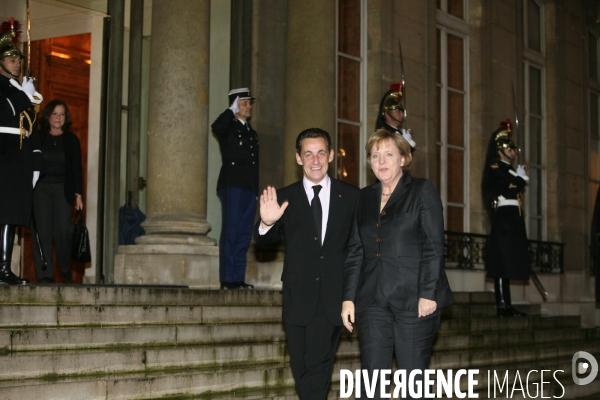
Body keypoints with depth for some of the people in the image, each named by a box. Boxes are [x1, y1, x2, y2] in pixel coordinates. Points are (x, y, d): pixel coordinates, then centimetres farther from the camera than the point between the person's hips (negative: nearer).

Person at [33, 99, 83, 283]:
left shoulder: (71, 140, 10)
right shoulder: (38, 137, 8)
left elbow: (76, 168, 9)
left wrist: (78, 194, 2)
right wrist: (29, 189, -4)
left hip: (63, 189, 0)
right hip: (40, 189, 0)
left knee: (63, 230, -9)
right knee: (42, 230, -7)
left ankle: (66, 271, 12)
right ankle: (45, 275, -5)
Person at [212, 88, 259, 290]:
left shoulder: (252, 133, 23)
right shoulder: (228, 128, 1)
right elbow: (216, 126, -25)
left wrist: (256, 190, 15)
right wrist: (232, 110, -12)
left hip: (249, 188, 7)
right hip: (232, 185, -7)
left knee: (244, 235, 6)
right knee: (230, 233, -7)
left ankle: (239, 279, 8)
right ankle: (227, 279, -6)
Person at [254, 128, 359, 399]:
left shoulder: (351, 197, 3)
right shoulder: (284, 198, 4)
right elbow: (265, 240, -4)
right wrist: (266, 223, -27)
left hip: (334, 299, -2)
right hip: (299, 300, 2)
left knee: (317, 368, -7)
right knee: (302, 370, 11)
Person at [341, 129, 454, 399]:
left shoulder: (422, 190, 3)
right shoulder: (365, 197, 16)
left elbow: (434, 245, -5)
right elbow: (355, 252, 14)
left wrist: (429, 293, -13)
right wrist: (348, 297, 5)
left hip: (413, 299, -4)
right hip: (372, 301, 4)